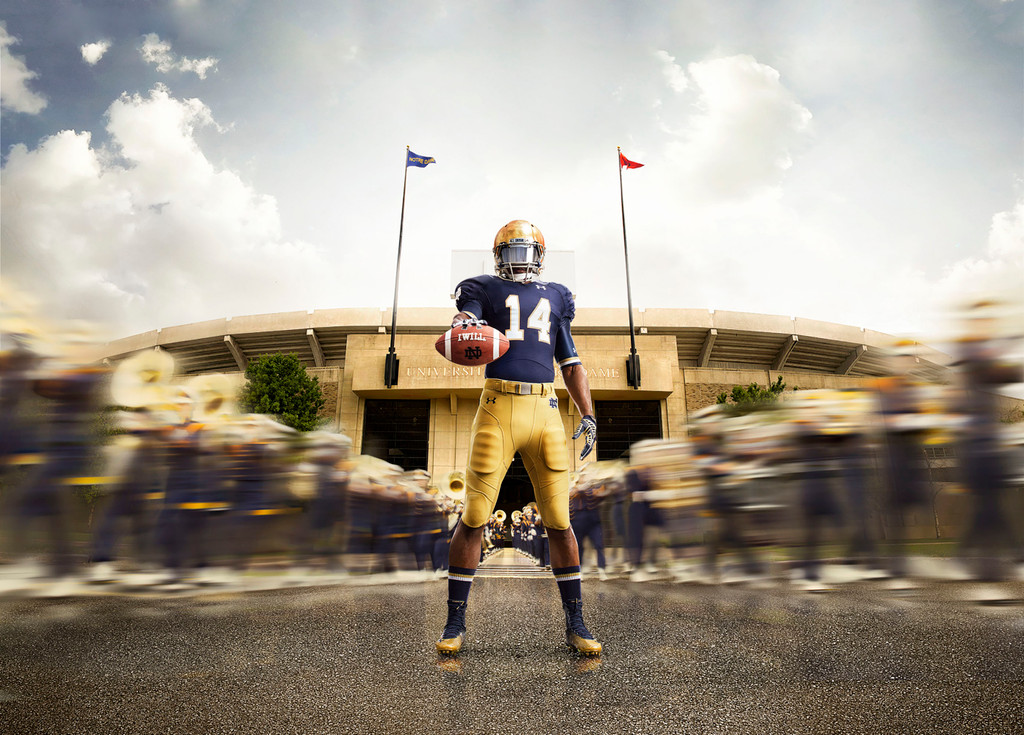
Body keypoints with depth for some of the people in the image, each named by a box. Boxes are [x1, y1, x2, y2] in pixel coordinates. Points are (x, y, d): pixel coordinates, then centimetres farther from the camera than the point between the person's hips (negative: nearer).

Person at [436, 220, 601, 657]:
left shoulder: (554, 297, 21)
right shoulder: (484, 290, 13)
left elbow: (572, 364, 21)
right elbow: (465, 319, -7)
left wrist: (588, 414, 11)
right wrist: (462, 327, -33)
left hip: (546, 412, 3)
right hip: (498, 408, -2)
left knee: (559, 521, 4)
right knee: (474, 518, -1)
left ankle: (575, 624, 19)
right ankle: (455, 623, 16)